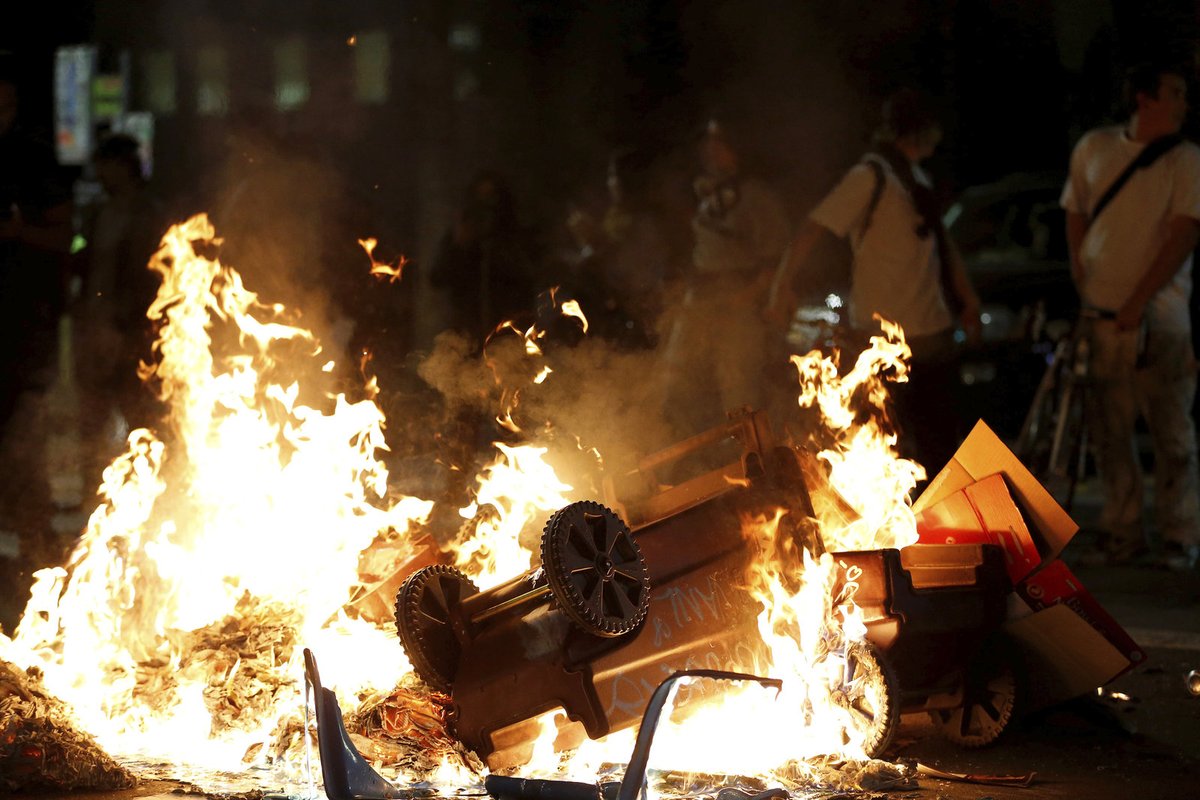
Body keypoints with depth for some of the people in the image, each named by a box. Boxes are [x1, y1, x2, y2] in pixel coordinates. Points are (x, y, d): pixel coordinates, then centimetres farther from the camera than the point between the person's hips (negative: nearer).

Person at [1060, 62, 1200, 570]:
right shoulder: (1094, 149, 8)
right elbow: (1076, 214, 18)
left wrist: (1138, 300, -14)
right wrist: (1080, 278, 6)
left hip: (1158, 315, -3)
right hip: (1100, 314, 3)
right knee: (1109, 432, 7)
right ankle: (1122, 534, 16)